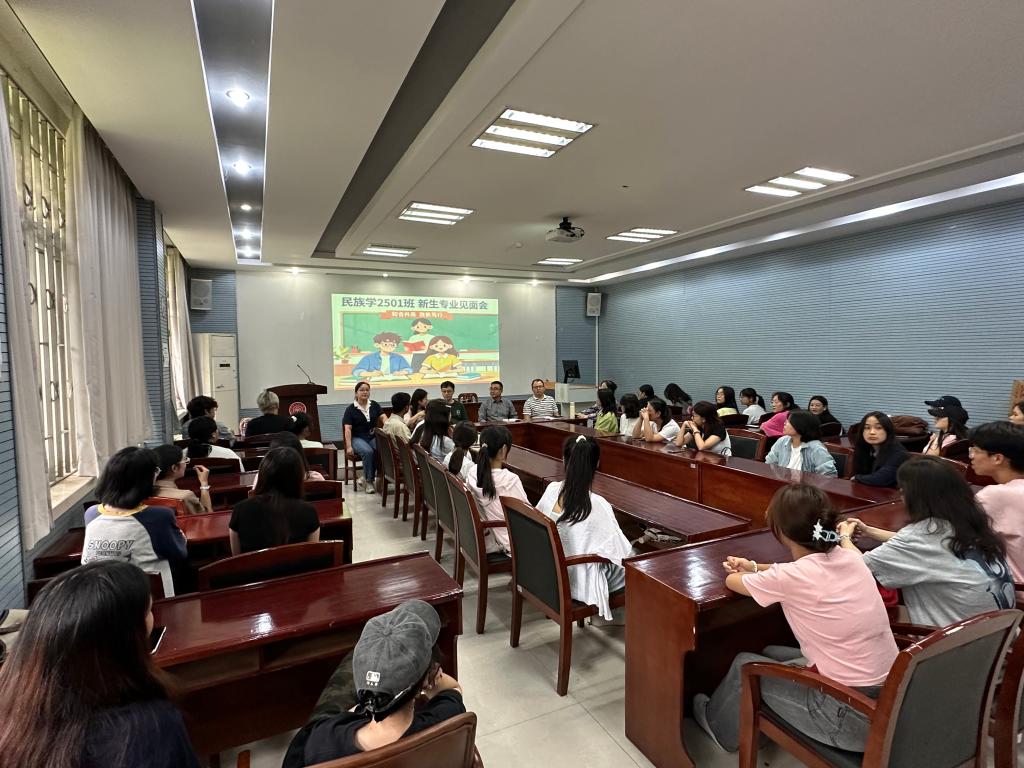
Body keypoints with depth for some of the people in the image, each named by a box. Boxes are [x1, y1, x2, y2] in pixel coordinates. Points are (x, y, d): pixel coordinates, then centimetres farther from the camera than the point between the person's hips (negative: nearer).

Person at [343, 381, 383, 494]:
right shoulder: (351, 408, 2)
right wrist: (349, 447, -17)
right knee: (368, 451, -35)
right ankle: (368, 481, -16)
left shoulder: (374, 405, 12)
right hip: (357, 438, -3)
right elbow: (347, 429, -6)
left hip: (373, 437, 3)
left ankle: (366, 478, -13)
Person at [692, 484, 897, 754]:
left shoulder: (790, 577, -21)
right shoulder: (851, 558, -2)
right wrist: (755, 568, 18)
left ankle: (719, 725, 40)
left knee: (745, 665, 12)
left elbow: (732, 581, -1)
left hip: (853, 716, -7)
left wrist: (747, 574, 20)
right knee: (772, 654, 23)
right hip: (889, 698, 7)